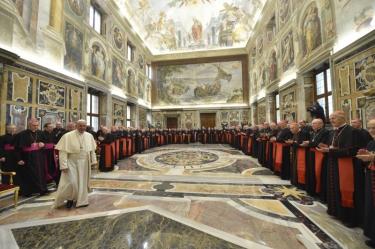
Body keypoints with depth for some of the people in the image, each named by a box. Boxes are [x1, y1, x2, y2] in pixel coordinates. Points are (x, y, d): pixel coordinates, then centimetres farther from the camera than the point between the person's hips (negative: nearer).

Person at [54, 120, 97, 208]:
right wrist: (64, 165, -17)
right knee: (71, 182, 0)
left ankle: (81, 200, 31)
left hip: (84, 163, 3)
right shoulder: (67, 136, -13)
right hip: (72, 162, -3)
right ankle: (70, 198, 29)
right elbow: (62, 151, -13)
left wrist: (93, 161, 5)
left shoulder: (89, 136, -2)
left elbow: (92, 150, 6)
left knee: (83, 181, 13)